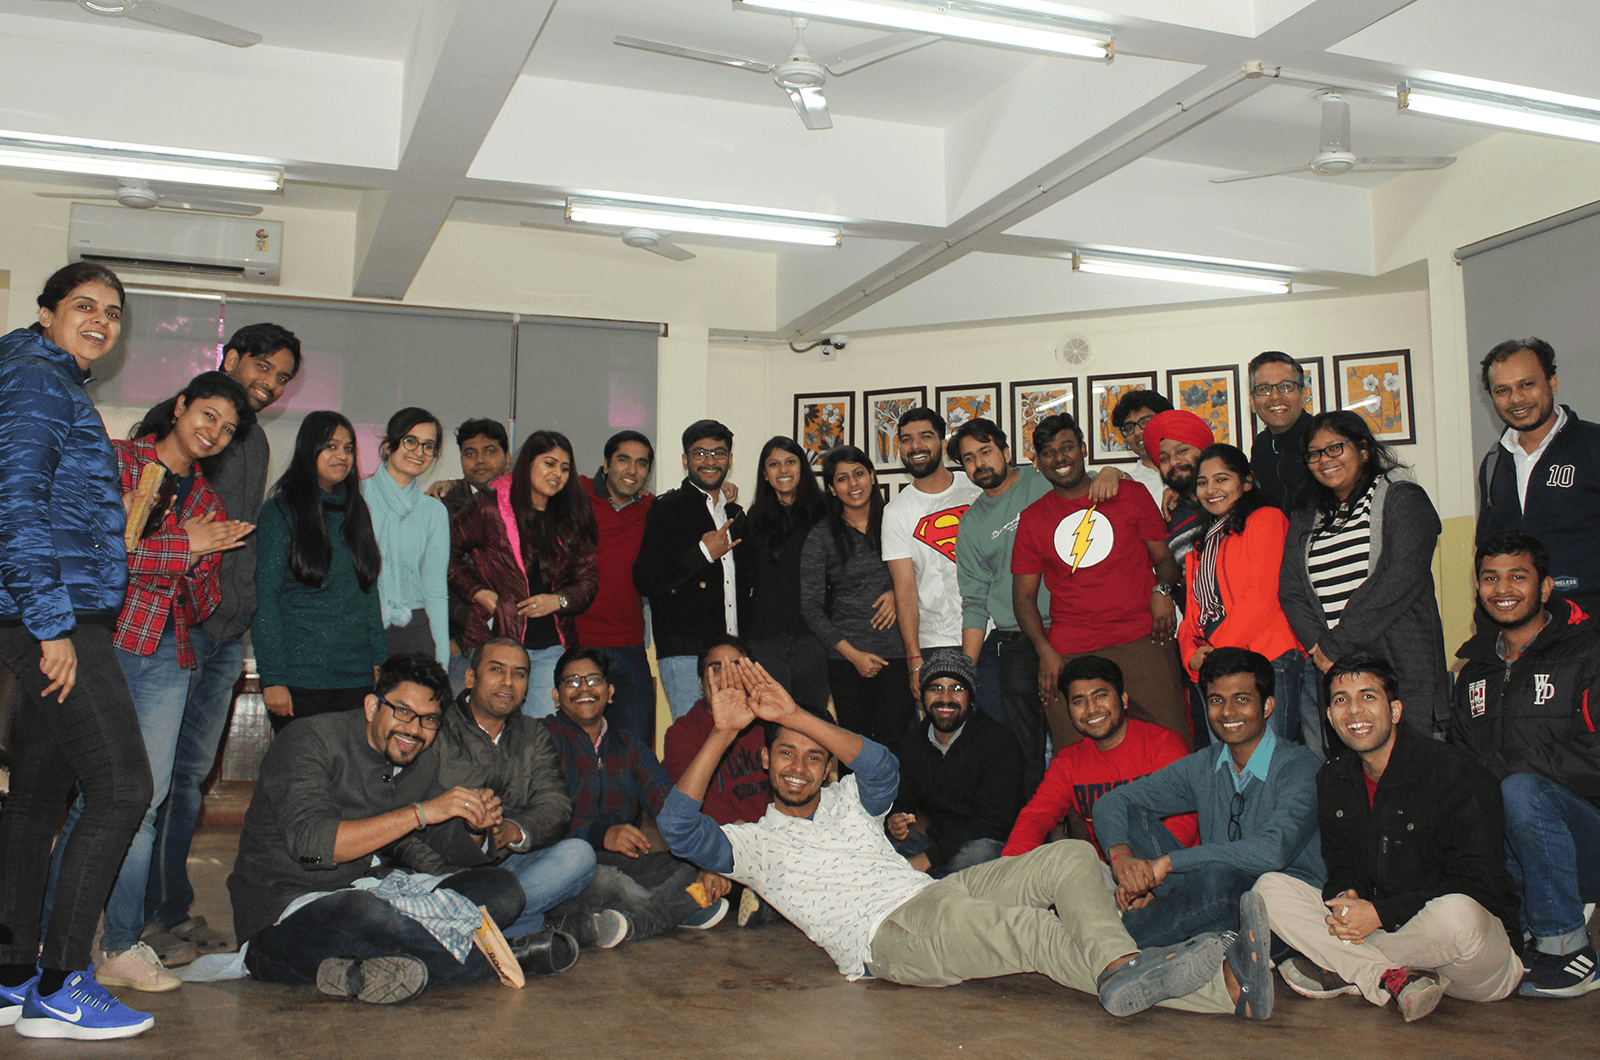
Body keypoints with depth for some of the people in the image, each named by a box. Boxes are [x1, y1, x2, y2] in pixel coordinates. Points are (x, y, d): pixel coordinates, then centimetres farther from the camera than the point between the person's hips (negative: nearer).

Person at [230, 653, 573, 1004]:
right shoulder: (310, 741, -14)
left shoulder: (422, 766, 7)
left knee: (502, 889, -7)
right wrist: (421, 812, -29)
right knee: (362, 911, -39)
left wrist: (475, 824, -13)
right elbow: (310, 843, -28)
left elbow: (455, 846, 11)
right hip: (282, 917, -7)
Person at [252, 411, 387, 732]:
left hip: (358, 678, 4)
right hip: (300, 679, -4)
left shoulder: (356, 511, 14)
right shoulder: (281, 513, -2)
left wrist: (380, 661, 9)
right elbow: (263, 602, -5)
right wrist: (272, 679, -11)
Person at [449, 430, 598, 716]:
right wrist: (479, 592, -3)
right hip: (497, 640, -3)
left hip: (553, 646, 3)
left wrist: (558, 600, -7)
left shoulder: (571, 521, 11)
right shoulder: (490, 510, 1)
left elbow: (587, 582, 12)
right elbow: (448, 551, 7)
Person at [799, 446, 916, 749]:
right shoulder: (821, 536, 2)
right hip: (847, 658, -1)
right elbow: (811, 606, 1)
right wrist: (853, 654, -6)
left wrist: (898, 592, -5)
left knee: (894, 742, -5)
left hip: (898, 652, 1)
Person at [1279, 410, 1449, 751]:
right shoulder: (1304, 521, 19)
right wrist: (1318, 646, -9)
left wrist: (1336, 645, -13)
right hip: (1328, 672, 4)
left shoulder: (1402, 499, 3)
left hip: (1400, 669, -4)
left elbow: (1400, 579, -11)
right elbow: (1291, 592, 10)